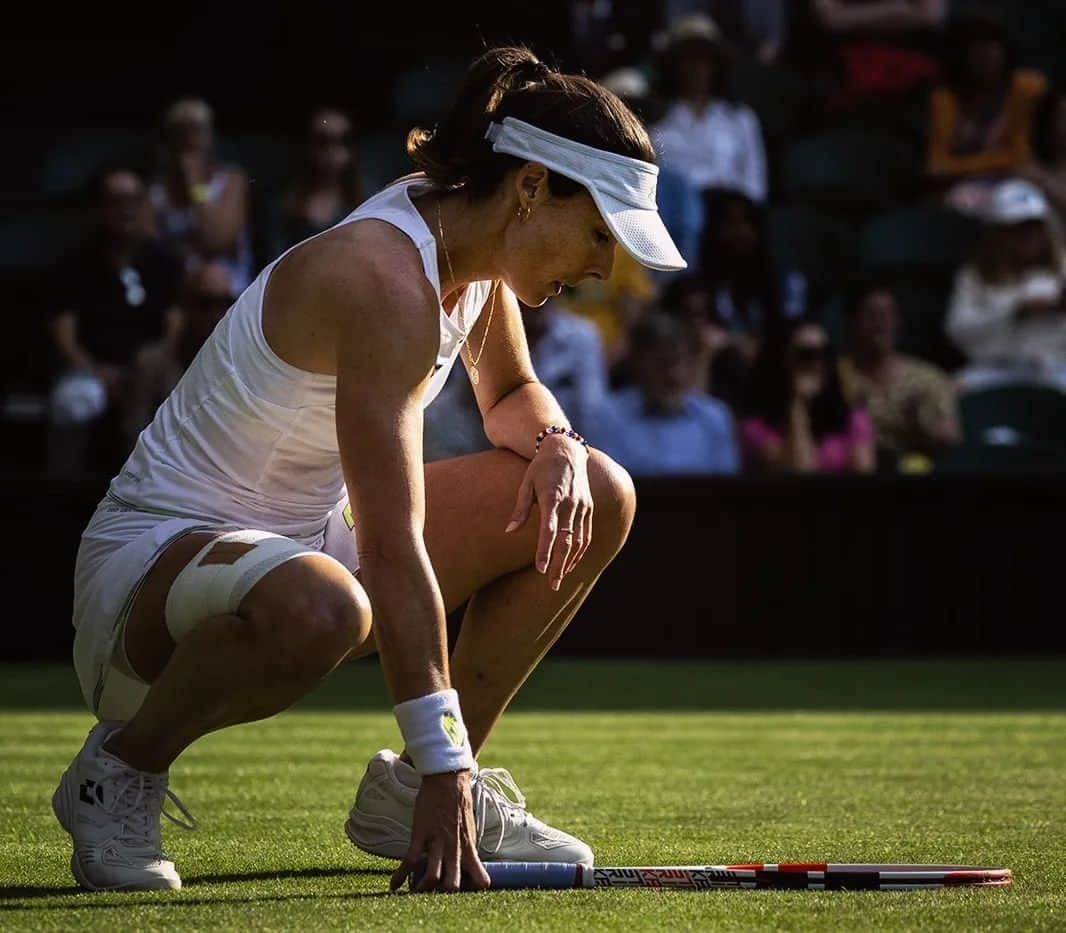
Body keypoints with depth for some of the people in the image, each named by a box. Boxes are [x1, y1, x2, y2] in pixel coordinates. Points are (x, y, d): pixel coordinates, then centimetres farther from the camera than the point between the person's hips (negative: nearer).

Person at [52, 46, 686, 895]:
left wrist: (556, 442, -6)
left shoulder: (472, 249, -1)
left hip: (309, 535, 10)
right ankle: (123, 766, -13)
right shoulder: (385, 278, -28)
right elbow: (393, 549, -34)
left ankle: (408, 795, 5)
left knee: (598, 498, 1)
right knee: (318, 608, -44)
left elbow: (510, 393, 20)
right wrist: (442, 761, -37)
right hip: (157, 550, -10)